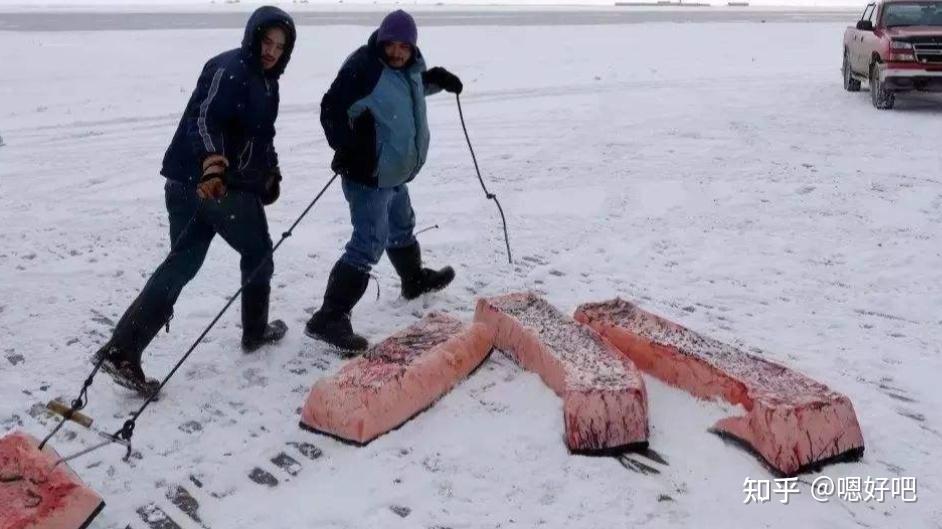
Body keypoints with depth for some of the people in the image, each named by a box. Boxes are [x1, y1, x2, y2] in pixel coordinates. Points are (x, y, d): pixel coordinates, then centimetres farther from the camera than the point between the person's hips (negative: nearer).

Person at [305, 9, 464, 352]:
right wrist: (348, 149, -34)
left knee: (401, 227, 29)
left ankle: (415, 279, 55)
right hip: (369, 176, -10)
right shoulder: (363, 68, -21)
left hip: (395, 173, 10)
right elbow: (332, 110, -23)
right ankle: (329, 319, -17)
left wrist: (436, 79, 13)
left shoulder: (408, 67, 7)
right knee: (369, 244, -16)